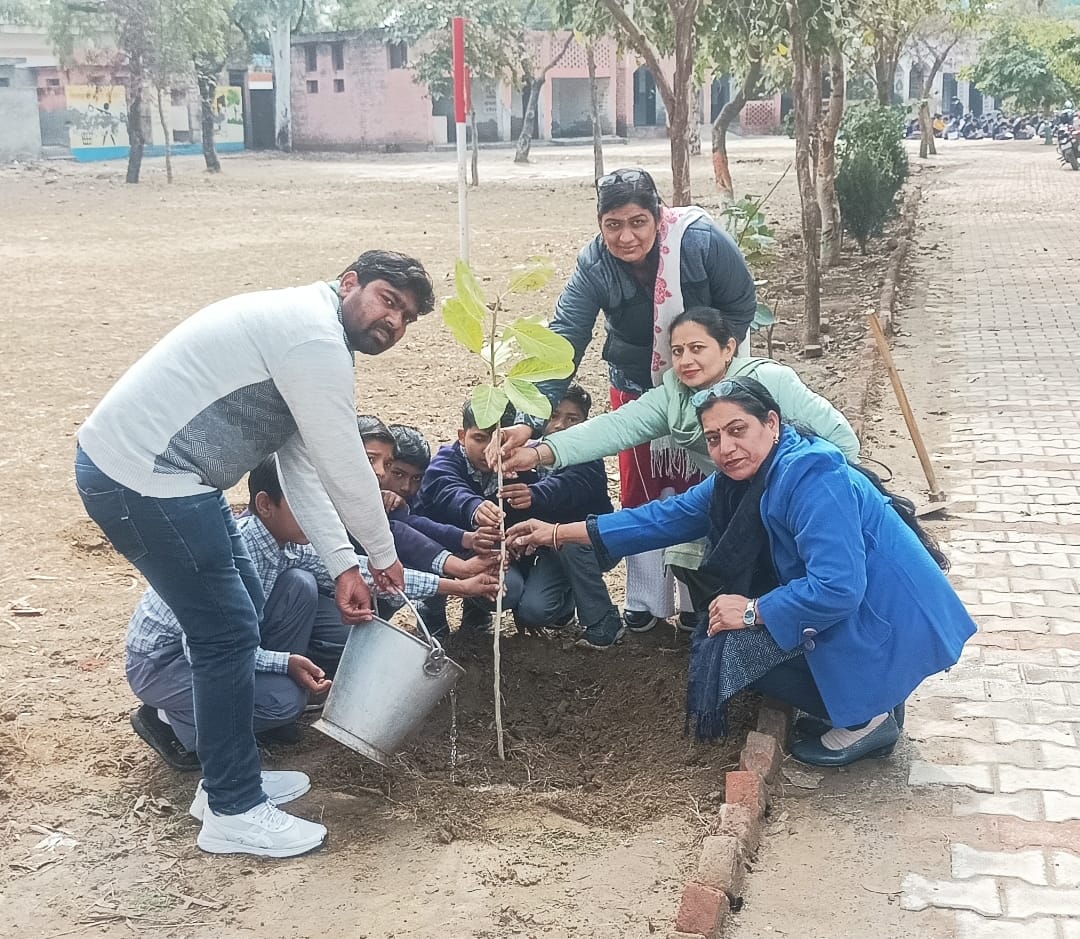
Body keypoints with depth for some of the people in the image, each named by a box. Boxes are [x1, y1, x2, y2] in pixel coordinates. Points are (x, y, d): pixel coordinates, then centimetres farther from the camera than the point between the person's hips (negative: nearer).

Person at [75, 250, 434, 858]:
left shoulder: (300, 332, 16)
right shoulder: (315, 335, -17)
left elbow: (303, 469, 14)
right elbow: (345, 466, -15)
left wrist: (343, 566, 8)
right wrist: (384, 555, 1)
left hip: (159, 470, 11)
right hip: (139, 480, -11)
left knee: (242, 614, 17)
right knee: (230, 632, -4)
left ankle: (231, 773, 31)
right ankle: (235, 813, 9)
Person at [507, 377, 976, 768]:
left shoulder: (811, 478, -26)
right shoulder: (743, 478, 2)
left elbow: (837, 588, -33)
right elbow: (669, 516, 9)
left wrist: (754, 610, -20)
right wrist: (561, 533, 8)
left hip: (889, 623, -10)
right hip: (848, 609, 10)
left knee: (734, 648, -14)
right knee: (719, 636, 14)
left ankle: (864, 718, -1)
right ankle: (859, 702, 16)